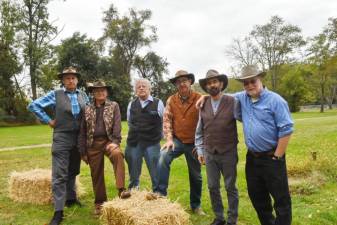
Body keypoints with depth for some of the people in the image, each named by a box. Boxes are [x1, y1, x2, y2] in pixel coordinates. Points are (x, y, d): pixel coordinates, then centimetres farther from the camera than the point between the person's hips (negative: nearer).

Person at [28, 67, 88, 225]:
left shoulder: (83, 95, 5)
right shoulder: (55, 95, -6)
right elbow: (33, 106, -5)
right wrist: (49, 121, -6)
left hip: (79, 138, 4)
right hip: (61, 138, -4)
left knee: (73, 171, 18)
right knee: (60, 175, -5)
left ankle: (71, 198, 34)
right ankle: (58, 212, -2)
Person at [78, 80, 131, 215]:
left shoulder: (113, 106, 6)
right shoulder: (87, 109, 11)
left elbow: (117, 125, -5)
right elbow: (82, 132, 10)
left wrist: (115, 141, -19)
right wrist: (82, 151, 6)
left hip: (108, 140, -2)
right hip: (93, 144, 3)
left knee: (118, 154, -35)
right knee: (96, 174, 6)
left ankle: (121, 190, -35)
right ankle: (99, 203, 21)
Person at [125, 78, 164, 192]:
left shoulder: (158, 103, -3)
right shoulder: (131, 104, 8)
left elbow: (164, 122, 4)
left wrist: (157, 136, 9)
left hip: (152, 144, -3)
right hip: (134, 144, 4)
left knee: (156, 173, -1)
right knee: (133, 174, 14)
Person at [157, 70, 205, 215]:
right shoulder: (171, 100, -1)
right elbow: (167, 120, -1)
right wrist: (169, 139, -12)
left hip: (194, 143, -1)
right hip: (177, 140, 1)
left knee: (196, 176, 11)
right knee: (163, 157, -29)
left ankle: (196, 205, 31)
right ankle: (161, 193, -17)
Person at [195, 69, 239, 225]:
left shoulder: (232, 102, -7)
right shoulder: (203, 105, 4)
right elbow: (199, 131, 10)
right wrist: (200, 151, 7)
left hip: (228, 153, -3)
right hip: (209, 154, 4)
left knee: (230, 187, 9)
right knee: (212, 187, 12)